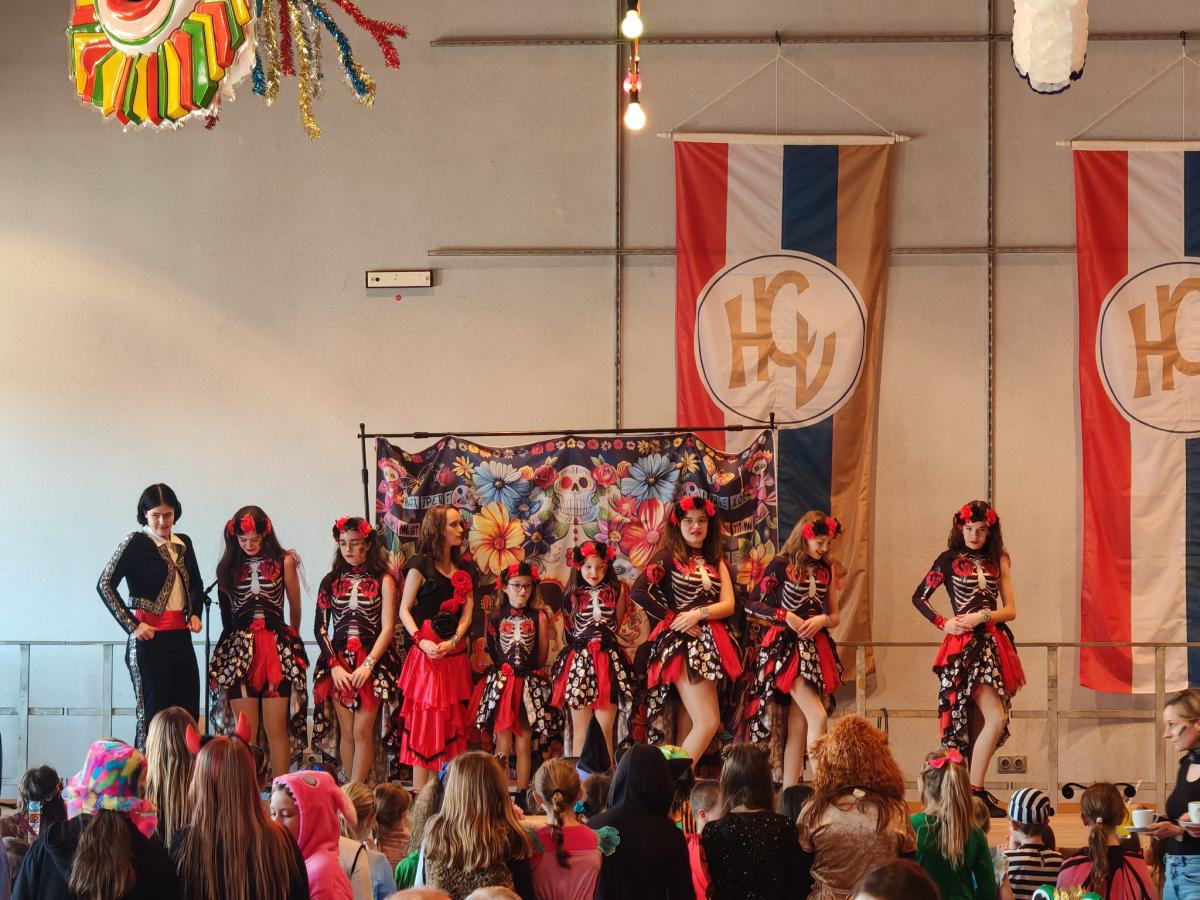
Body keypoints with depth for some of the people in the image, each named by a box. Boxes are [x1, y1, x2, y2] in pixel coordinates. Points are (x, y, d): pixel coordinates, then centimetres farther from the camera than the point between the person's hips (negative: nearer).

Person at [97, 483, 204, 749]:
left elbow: (196, 585, 29)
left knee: (188, 715, 2)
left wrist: (195, 613, 10)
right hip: (151, 638, -6)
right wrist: (132, 626, -13)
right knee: (152, 714, -6)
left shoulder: (183, 544, 13)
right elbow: (105, 584, -9)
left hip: (181, 636, 6)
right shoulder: (136, 543, -5)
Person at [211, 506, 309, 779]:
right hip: (239, 651, 2)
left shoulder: (283, 562, 4)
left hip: (277, 649, -2)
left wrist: (290, 641, 21)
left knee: (277, 729, -3)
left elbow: (295, 608, 13)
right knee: (245, 732, -2)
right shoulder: (228, 567, 10)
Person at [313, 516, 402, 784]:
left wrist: (368, 665, -13)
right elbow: (320, 628, 6)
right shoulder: (331, 581, 9)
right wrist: (334, 666, -6)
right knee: (346, 732, 2)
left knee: (363, 732, -7)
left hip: (373, 663, -2)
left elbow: (388, 628, -3)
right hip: (338, 664, 2)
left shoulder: (383, 581, 2)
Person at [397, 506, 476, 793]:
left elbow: (467, 614, 6)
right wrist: (421, 641, -20)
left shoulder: (463, 570, 15)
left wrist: (452, 642, -12)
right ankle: (420, 796, -7)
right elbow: (404, 610, -5)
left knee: (452, 723, 7)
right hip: (427, 653, -6)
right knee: (426, 720, -8)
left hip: (455, 654, 6)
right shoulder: (421, 565, -3)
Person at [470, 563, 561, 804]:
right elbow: (490, 652, 9)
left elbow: (542, 657, 4)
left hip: (530, 685, 0)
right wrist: (501, 671, 1)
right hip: (501, 684, 0)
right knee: (503, 743, -4)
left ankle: (522, 796, 8)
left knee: (524, 743, 2)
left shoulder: (539, 617, 3)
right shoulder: (495, 617, 5)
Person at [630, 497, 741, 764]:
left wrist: (699, 614, -13)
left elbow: (728, 605, 5)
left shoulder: (715, 561, 16)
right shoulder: (669, 557, -1)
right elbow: (638, 592, -15)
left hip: (708, 644, 6)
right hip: (681, 643, -6)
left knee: (689, 727, 2)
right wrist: (673, 618, -12)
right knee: (708, 722, -17)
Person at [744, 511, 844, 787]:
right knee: (818, 717, -18)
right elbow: (751, 604, -4)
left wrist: (822, 620, -6)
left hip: (816, 648, 6)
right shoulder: (781, 565, -3)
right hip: (787, 647, -6)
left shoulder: (826, 569, 13)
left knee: (798, 725, 5)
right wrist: (785, 616, -15)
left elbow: (834, 615, 16)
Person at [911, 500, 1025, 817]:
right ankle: (975, 791, -13)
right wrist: (943, 623, -6)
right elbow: (919, 597, 6)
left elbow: (1010, 610, 9)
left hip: (993, 644, 5)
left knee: (978, 727, 5)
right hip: (965, 647, -5)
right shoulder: (949, 561, 2)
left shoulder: (996, 562, 13)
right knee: (996, 719, -18)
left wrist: (983, 616, -9)